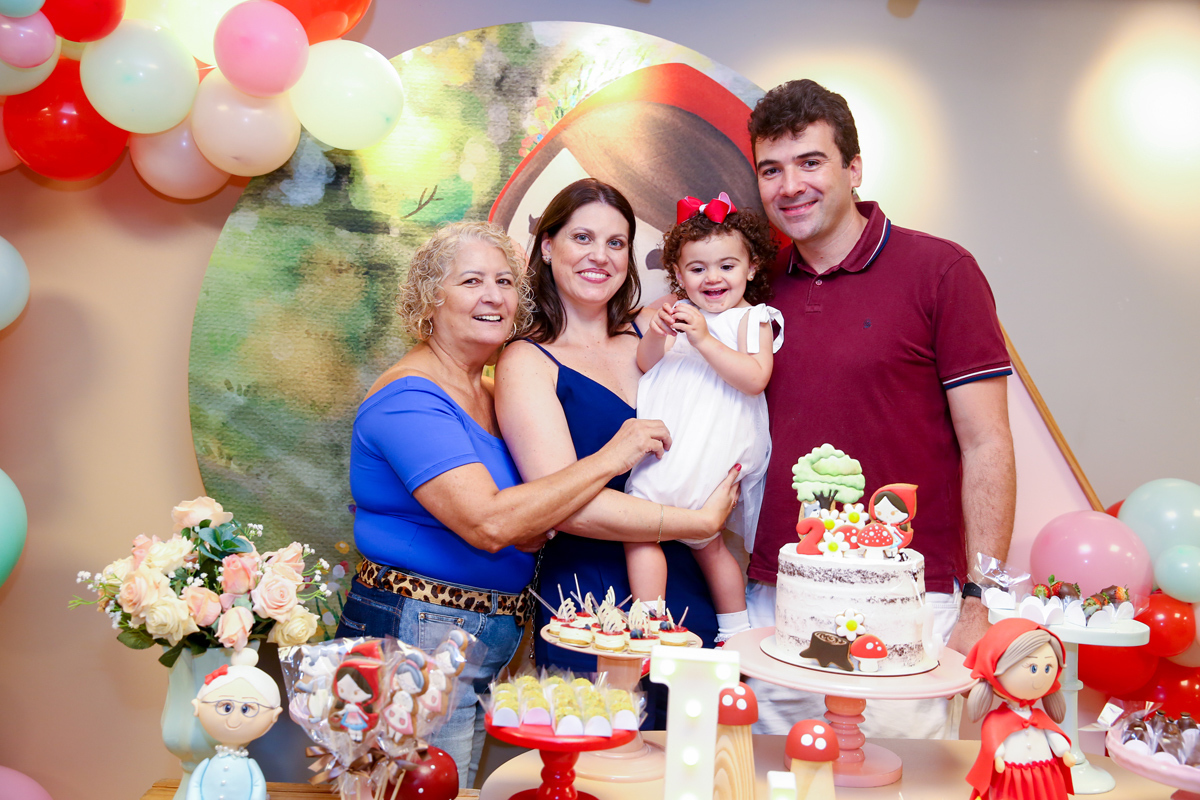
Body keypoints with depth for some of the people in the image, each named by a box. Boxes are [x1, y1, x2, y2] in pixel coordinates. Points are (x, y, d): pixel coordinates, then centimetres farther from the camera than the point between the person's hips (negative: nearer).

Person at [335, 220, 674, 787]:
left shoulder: (490, 395, 12)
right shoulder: (410, 397, -16)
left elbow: (525, 532, 15)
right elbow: (487, 524, -28)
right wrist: (608, 458, -22)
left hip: (489, 643, 9)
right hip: (414, 632, -8)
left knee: (460, 788, 17)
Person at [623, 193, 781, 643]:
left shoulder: (753, 318, -1)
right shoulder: (678, 311, 14)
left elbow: (755, 378, -16)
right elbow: (644, 365, 11)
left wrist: (704, 340, -22)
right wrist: (657, 336, -10)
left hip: (713, 449, -5)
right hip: (667, 445, 5)